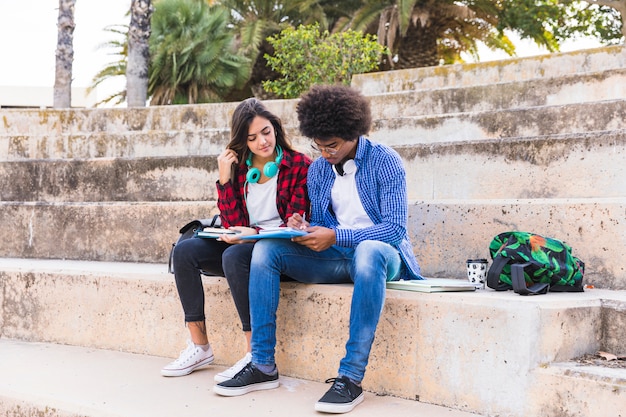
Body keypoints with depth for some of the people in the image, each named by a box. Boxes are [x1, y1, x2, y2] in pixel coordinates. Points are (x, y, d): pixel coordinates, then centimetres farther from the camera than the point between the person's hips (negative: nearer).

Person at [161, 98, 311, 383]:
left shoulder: (299, 166, -5)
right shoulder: (238, 168, 8)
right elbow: (233, 225, -1)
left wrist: (256, 233, -26)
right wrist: (224, 179, -8)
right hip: (245, 244, 6)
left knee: (234, 255, -35)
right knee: (184, 250, -15)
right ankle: (199, 346, -12)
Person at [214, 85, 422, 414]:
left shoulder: (384, 161, -8)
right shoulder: (317, 169, 10)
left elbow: (395, 228, -16)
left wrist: (336, 236, -25)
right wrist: (304, 228, -10)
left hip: (380, 253, -6)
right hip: (335, 257, 6)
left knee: (369, 251, -42)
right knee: (266, 249, -16)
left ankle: (351, 378, -41)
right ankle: (263, 366, -16)